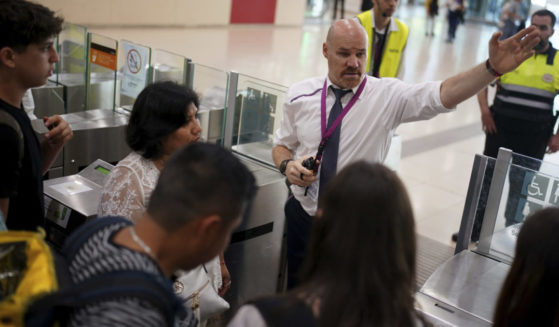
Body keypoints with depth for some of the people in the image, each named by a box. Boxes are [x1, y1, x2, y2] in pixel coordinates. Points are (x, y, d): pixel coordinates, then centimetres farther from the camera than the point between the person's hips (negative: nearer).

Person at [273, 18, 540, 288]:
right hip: (302, 213, 2)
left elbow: (443, 95, -26)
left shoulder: (387, 95, -11)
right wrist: (287, 165, -13)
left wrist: (492, 68, -41)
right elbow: (281, 145, 9)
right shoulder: (300, 95, -3)